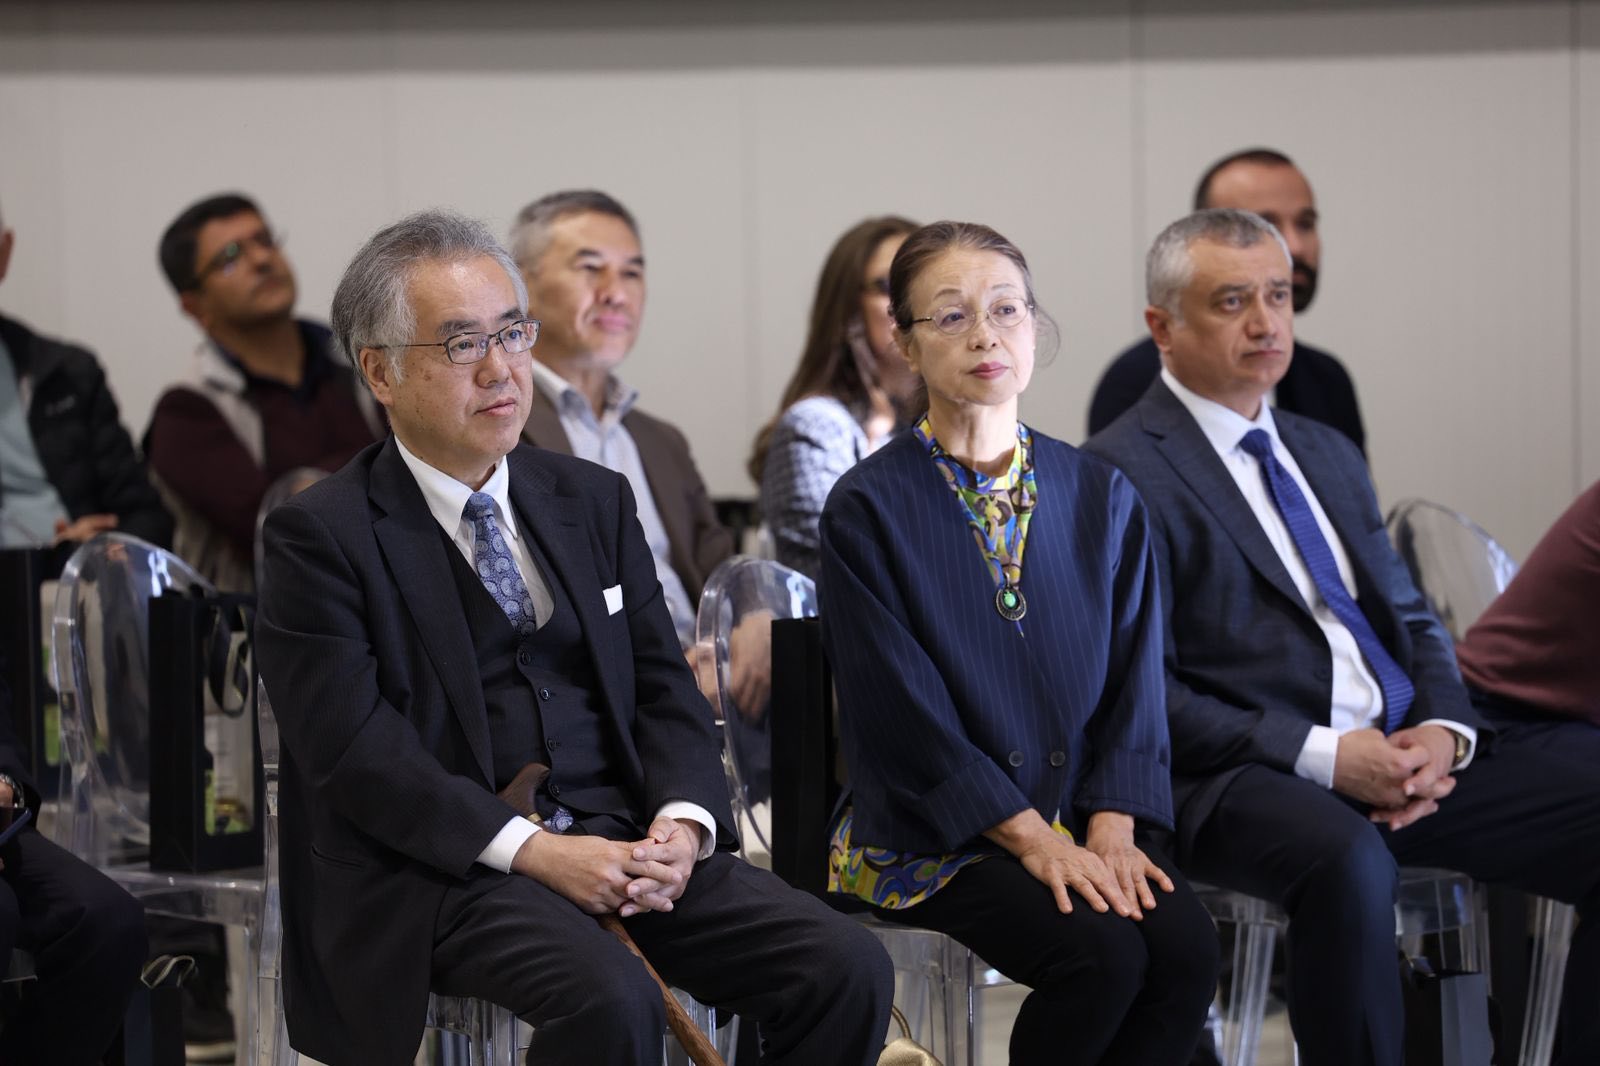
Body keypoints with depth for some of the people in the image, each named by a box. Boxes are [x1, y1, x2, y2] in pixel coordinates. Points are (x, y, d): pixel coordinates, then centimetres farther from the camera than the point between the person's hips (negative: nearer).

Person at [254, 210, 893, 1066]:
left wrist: (682, 820, -8)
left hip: (625, 841, 6)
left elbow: (664, 689, 14)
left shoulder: (595, 501, 17)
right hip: (442, 869, -6)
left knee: (847, 969, -16)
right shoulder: (322, 536, -2)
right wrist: (533, 850, -21)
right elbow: (356, 748, -12)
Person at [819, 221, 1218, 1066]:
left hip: (1083, 821, 4)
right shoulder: (868, 509, -4)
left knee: (1186, 946, -24)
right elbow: (907, 711, -10)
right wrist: (1036, 840, -17)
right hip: (930, 835, -4)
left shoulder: (1102, 499, 10)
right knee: (1102, 954, -29)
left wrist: (1111, 829, -10)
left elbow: (1133, 683, 7)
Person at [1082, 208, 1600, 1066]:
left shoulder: (1329, 455, 24)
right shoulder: (1123, 473, -2)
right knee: (1346, 859, -40)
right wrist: (1323, 758, -17)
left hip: (1407, 751, 7)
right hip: (1249, 772, -7)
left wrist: (1444, 730, -1)